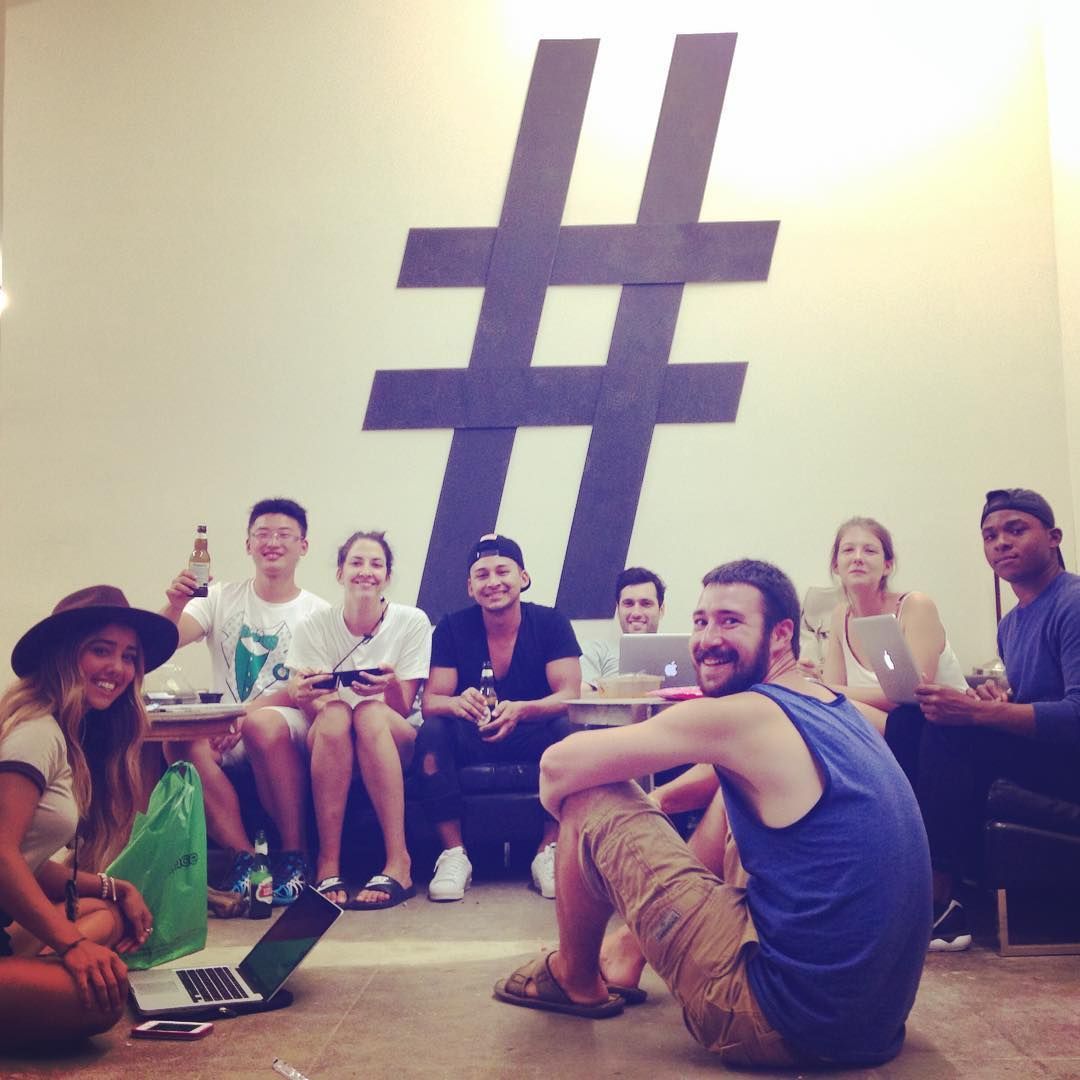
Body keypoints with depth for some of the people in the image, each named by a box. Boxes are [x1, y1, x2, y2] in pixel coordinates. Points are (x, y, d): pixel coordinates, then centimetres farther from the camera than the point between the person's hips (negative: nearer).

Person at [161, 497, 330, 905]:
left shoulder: (317, 613, 4)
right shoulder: (223, 599, 11)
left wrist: (250, 710, -23)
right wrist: (175, 605, -25)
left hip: (289, 726, -2)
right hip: (227, 732, 3)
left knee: (264, 725, -38)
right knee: (183, 742, -31)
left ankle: (294, 855, -21)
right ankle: (244, 856, -21)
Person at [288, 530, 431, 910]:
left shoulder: (412, 622, -6)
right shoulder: (314, 626, -3)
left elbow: (403, 709, -8)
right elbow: (312, 710, -7)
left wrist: (391, 687, -31)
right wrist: (306, 696, -31)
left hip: (396, 741, -1)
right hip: (331, 745, 1)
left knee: (371, 713, -35)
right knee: (334, 715, -34)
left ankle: (398, 862, -37)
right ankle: (328, 864, -33)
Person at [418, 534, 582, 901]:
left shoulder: (551, 623, -6)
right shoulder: (452, 628, -3)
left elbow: (570, 695, -16)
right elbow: (430, 701, -10)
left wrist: (520, 710, -38)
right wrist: (457, 704, -36)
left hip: (534, 741, 0)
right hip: (472, 743, 1)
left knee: (569, 729, -32)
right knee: (432, 730, -30)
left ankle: (549, 853, -21)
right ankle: (454, 854, -22)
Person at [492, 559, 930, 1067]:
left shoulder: (742, 716, -17)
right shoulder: (838, 706, 8)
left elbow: (558, 766, -12)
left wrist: (559, 798, 9)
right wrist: (654, 803, 19)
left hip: (790, 1021, -8)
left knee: (591, 801, -2)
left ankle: (574, 979, 23)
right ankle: (631, 948, 33)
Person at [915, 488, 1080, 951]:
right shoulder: (1010, 625, 15)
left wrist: (977, 711, -30)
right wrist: (998, 698, -2)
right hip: (1032, 754, 9)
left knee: (951, 733, -28)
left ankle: (939, 898, -19)